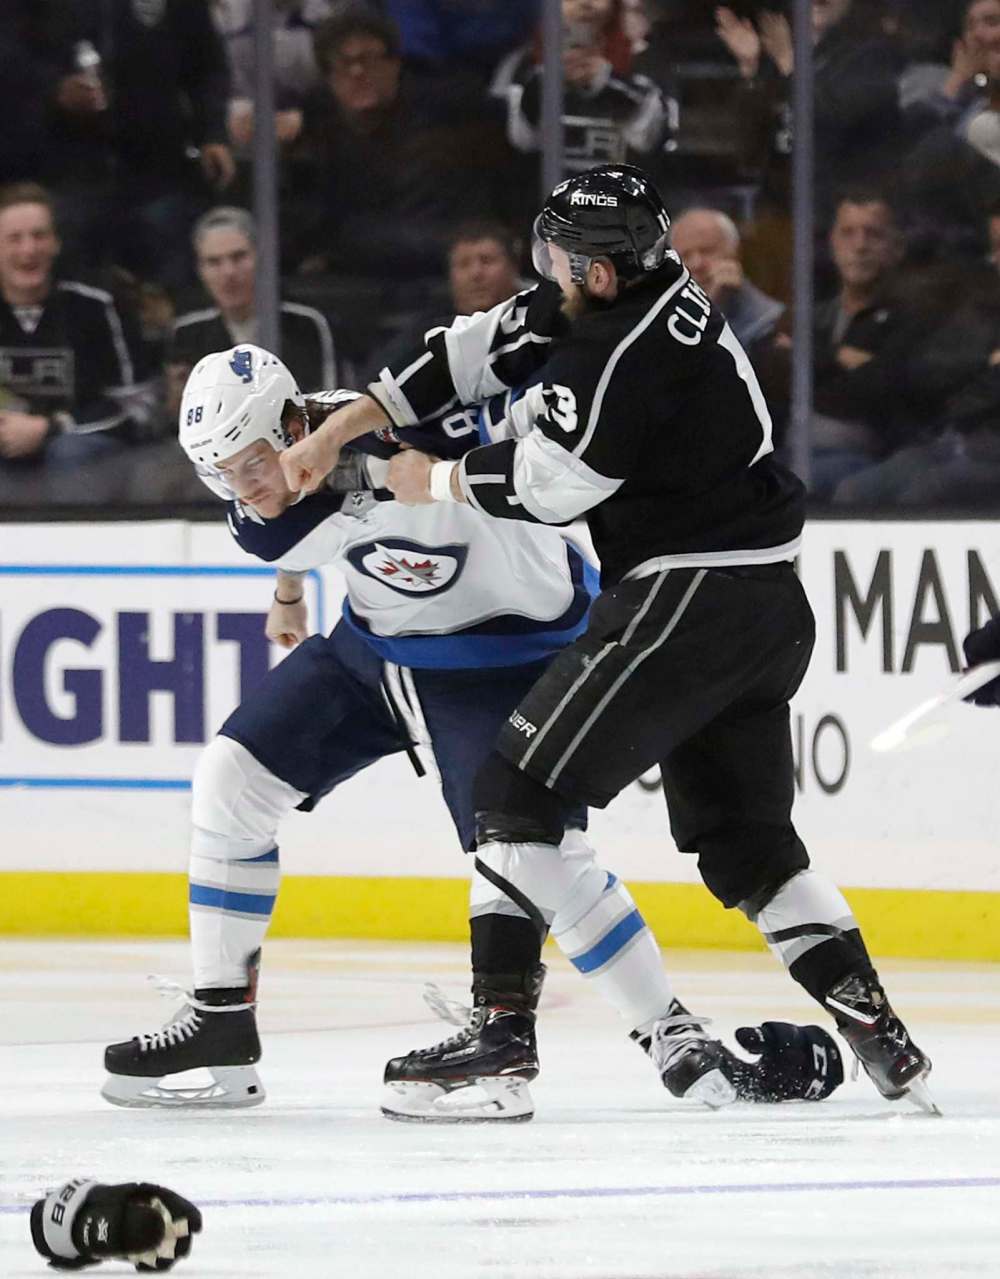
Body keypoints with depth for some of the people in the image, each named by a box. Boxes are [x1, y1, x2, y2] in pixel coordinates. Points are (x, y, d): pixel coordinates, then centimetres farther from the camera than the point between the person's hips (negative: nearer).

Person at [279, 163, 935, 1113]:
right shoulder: (606, 298, 9)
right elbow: (478, 352, 14)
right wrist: (336, 433, 14)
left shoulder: (620, 358, -21)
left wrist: (434, 483, 8)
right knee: (742, 839, 17)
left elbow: (540, 487, -12)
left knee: (522, 788, -6)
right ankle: (881, 1040, 11)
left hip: (688, 598, -10)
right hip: (771, 606, 10)